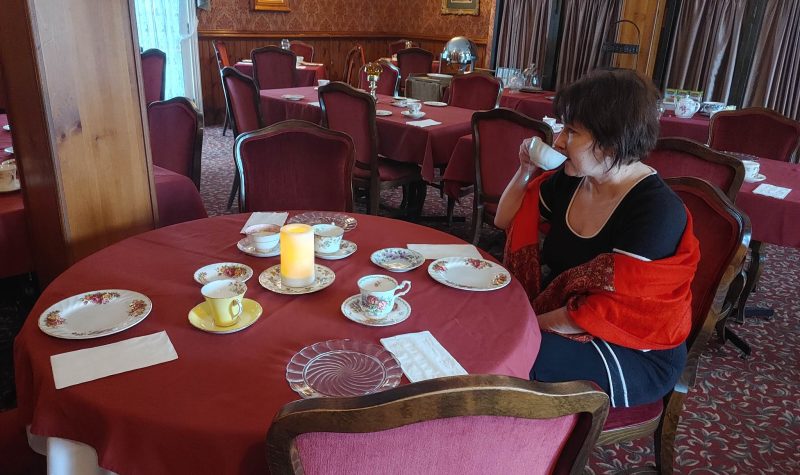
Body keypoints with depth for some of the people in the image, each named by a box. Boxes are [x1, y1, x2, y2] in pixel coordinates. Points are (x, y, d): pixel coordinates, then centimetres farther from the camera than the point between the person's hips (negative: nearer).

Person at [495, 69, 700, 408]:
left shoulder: (655, 211, -23)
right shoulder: (570, 181, -1)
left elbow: (609, 312, -25)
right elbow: (506, 222, 13)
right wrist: (525, 172, -3)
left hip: (635, 354, -7)